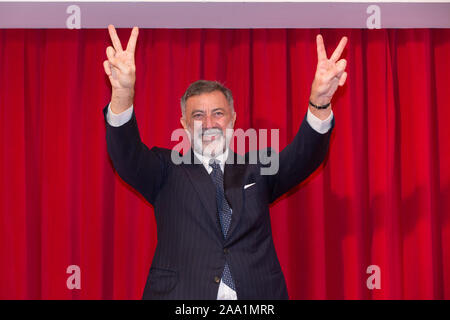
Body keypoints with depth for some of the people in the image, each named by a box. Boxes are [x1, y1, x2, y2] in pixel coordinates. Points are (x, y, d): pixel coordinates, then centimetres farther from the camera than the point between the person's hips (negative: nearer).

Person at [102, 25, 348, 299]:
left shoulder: (257, 171, 11)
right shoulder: (168, 171, 8)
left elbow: (304, 156, -5)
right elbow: (128, 156, -10)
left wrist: (319, 102, -24)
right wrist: (123, 94, -29)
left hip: (256, 291, 1)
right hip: (180, 292, -1)